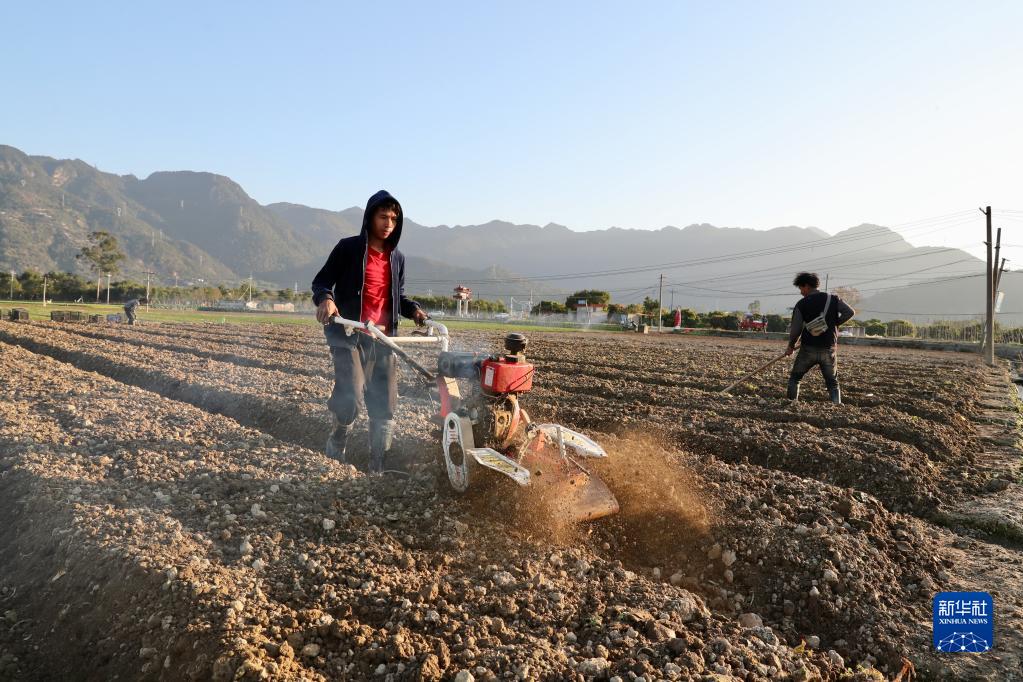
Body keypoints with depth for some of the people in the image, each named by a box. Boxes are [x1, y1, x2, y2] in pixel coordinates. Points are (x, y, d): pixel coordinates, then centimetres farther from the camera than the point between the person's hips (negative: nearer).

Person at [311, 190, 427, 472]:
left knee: (385, 405, 4)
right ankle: (337, 447, 11)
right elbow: (321, 281, 0)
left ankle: (379, 467, 17)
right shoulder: (348, 248, -1)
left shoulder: (396, 258, 14)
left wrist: (414, 310, 1)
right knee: (350, 395, -19)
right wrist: (325, 298, -23)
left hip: (384, 338, 5)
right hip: (349, 334, -5)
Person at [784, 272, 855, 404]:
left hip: (808, 349, -2)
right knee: (833, 383, 13)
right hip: (829, 350, 2)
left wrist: (791, 346, 12)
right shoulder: (832, 299, 4)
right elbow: (850, 312, -8)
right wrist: (833, 324, 4)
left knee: (794, 378, 15)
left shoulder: (801, 304, -3)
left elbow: (795, 329, -3)